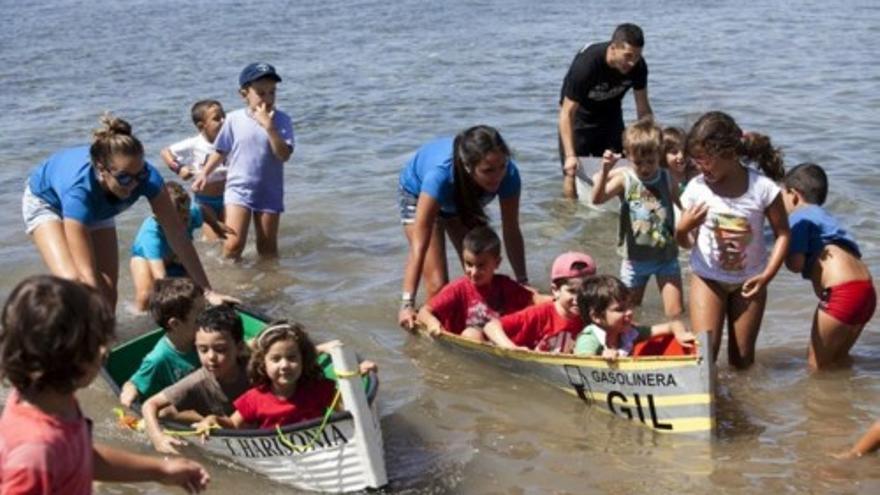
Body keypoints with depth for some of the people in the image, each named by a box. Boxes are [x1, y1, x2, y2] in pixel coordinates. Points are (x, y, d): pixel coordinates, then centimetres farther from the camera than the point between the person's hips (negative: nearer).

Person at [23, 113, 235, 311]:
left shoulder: (146, 177, -36)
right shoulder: (79, 189, -47)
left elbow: (179, 237, -27)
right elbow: (87, 275, -49)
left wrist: (208, 292, -28)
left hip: (97, 210, 4)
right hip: (46, 200, -4)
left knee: (108, 290, -4)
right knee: (73, 281, -26)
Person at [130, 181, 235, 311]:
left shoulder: (191, 214, -35)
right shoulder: (151, 232, -47)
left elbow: (204, 210, -7)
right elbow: (160, 276, -57)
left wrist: (216, 226, 11)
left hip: (176, 256, 4)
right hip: (145, 255, -4)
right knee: (146, 298, -28)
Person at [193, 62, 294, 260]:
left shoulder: (282, 120, -6)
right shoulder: (234, 119, -4)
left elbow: (284, 154, -18)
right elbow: (221, 151, 9)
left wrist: (269, 127, -24)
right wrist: (204, 173, 4)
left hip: (269, 192, 1)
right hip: (238, 189, 0)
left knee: (267, 248, 10)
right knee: (233, 244, -12)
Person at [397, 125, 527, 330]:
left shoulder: (508, 174, -35)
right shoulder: (441, 174, -46)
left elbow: (511, 232, -21)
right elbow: (419, 244, -44)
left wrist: (523, 283, -19)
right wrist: (407, 303, -46)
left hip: (465, 201, 4)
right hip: (418, 195, -4)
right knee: (438, 285, -14)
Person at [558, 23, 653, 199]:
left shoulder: (638, 66, -22)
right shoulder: (585, 64, -36)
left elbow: (643, 108, -9)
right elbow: (567, 113, -33)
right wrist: (570, 156, -40)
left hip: (610, 114, 4)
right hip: (580, 114, -4)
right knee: (572, 174, -8)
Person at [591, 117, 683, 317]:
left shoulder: (667, 179, -3)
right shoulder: (624, 180, -9)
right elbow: (597, 199, -24)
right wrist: (605, 171, -38)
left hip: (666, 256, 1)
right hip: (635, 258, -1)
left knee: (675, 313, -1)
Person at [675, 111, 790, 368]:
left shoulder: (762, 188, -19)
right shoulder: (696, 188, -15)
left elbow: (782, 234, -8)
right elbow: (686, 243, -6)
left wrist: (767, 275, -20)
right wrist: (682, 229, -30)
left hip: (749, 281, 0)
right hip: (708, 278, 0)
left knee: (742, 359, 9)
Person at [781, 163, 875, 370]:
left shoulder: (799, 215, 1)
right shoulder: (824, 215, 27)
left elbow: (795, 264, -8)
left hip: (842, 292, -9)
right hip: (867, 290, 9)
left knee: (817, 364, 2)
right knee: (838, 360, 21)